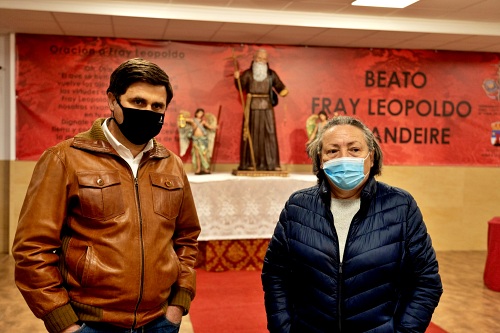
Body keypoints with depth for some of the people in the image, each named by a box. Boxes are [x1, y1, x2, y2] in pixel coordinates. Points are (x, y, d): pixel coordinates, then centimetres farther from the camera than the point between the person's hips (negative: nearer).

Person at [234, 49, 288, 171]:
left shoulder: (271, 74, 9)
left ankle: (271, 163, 1)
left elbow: (280, 87, 7)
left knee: (269, 134, -1)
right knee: (251, 134, -2)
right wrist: (237, 78, -22)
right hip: (252, 107, -2)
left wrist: (284, 91, -14)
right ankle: (249, 163, 2)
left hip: (266, 107, 2)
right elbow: (240, 87, -4)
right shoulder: (248, 73, 4)